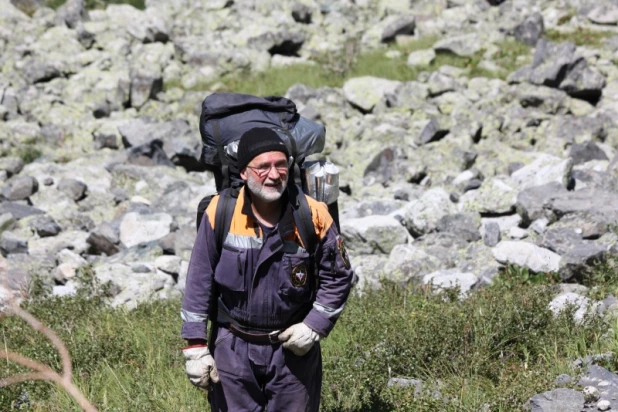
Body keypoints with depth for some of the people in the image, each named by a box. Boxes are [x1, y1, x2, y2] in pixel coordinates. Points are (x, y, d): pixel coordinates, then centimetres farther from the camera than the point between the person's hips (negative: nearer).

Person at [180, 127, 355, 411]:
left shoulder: (313, 217, -10)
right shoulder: (221, 212, -10)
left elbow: (337, 277, 2)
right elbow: (199, 281, -4)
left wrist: (315, 327, -8)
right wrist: (196, 346, -5)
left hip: (293, 347, 0)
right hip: (232, 347, 0)